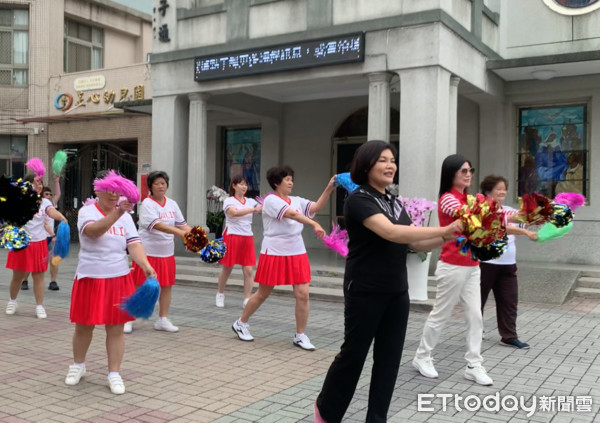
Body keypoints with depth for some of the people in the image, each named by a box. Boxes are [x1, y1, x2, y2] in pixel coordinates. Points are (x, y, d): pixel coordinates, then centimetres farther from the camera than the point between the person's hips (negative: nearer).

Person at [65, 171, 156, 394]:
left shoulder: (126, 216, 3)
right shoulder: (87, 211, -8)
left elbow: (134, 244, -6)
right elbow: (93, 231, -30)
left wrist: (146, 265, -23)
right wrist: (116, 213, -45)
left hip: (119, 279, 2)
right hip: (90, 279, -2)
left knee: (116, 328, 5)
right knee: (84, 326, 12)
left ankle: (114, 373, 16)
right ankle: (78, 365, 36)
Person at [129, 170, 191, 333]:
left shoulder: (172, 204, 8)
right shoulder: (147, 204, -12)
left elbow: (182, 224, 6)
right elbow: (157, 225, -26)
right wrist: (180, 232, -37)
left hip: (167, 252, 6)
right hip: (148, 251, -6)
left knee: (167, 286, 8)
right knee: (139, 286, 2)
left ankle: (162, 320, 20)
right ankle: (129, 320, 14)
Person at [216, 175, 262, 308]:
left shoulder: (250, 201, 10)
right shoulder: (229, 201, -4)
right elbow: (235, 212, -24)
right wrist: (253, 209, -33)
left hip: (247, 238, 4)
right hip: (232, 237, -3)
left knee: (248, 270, -4)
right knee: (227, 269, 8)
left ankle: (247, 300, 2)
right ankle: (220, 294, 30)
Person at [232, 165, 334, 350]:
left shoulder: (297, 201, 9)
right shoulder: (271, 200, -10)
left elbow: (316, 207, -5)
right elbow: (292, 214, -24)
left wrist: (328, 189, -17)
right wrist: (314, 224, -34)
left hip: (297, 253, 5)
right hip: (274, 254, -5)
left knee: (303, 294, -3)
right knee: (263, 294, 7)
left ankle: (300, 336, 11)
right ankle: (240, 323, 28)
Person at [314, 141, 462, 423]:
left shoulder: (394, 202, 11)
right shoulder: (359, 200, -14)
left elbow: (416, 243, 8)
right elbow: (391, 232, -29)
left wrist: (447, 237, -10)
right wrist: (444, 230, -31)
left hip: (397, 293, 7)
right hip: (365, 293, -7)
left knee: (389, 358, 9)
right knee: (354, 354, 6)